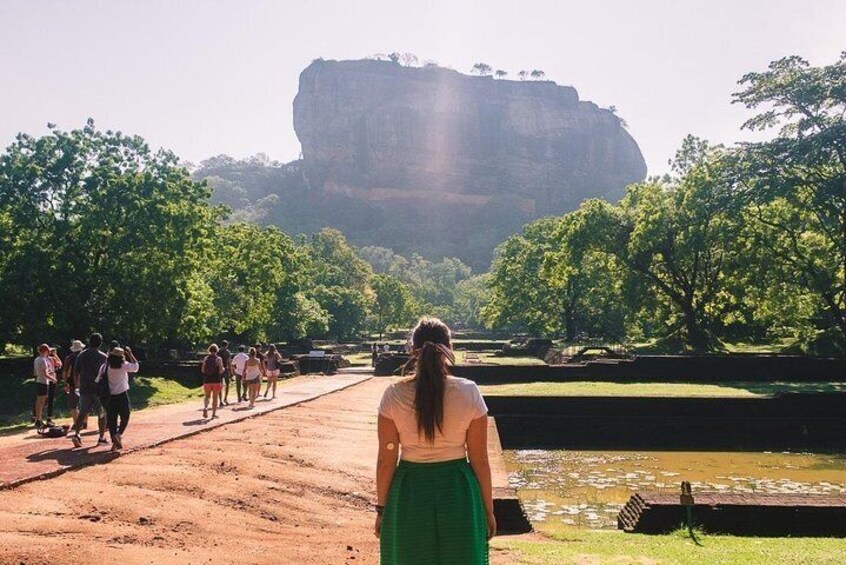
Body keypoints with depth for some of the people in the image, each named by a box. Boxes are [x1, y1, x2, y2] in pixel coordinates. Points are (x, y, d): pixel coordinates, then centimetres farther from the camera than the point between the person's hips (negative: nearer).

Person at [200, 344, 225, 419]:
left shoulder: (205, 358, 2)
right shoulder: (218, 359, -6)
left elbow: (202, 370, 2)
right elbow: (221, 371, -12)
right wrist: (223, 369, 9)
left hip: (207, 381, 2)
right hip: (216, 381, -2)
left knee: (207, 396, 17)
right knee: (215, 398, 8)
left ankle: (205, 407, -10)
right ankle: (214, 414, 9)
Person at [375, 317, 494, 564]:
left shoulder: (394, 395, -10)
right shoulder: (469, 393, -10)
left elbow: (386, 461, -6)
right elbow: (480, 460, -6)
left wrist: (381, 508, 7)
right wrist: (488, 509, 5)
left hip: (409, 492, 1)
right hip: (458, 491, 0)